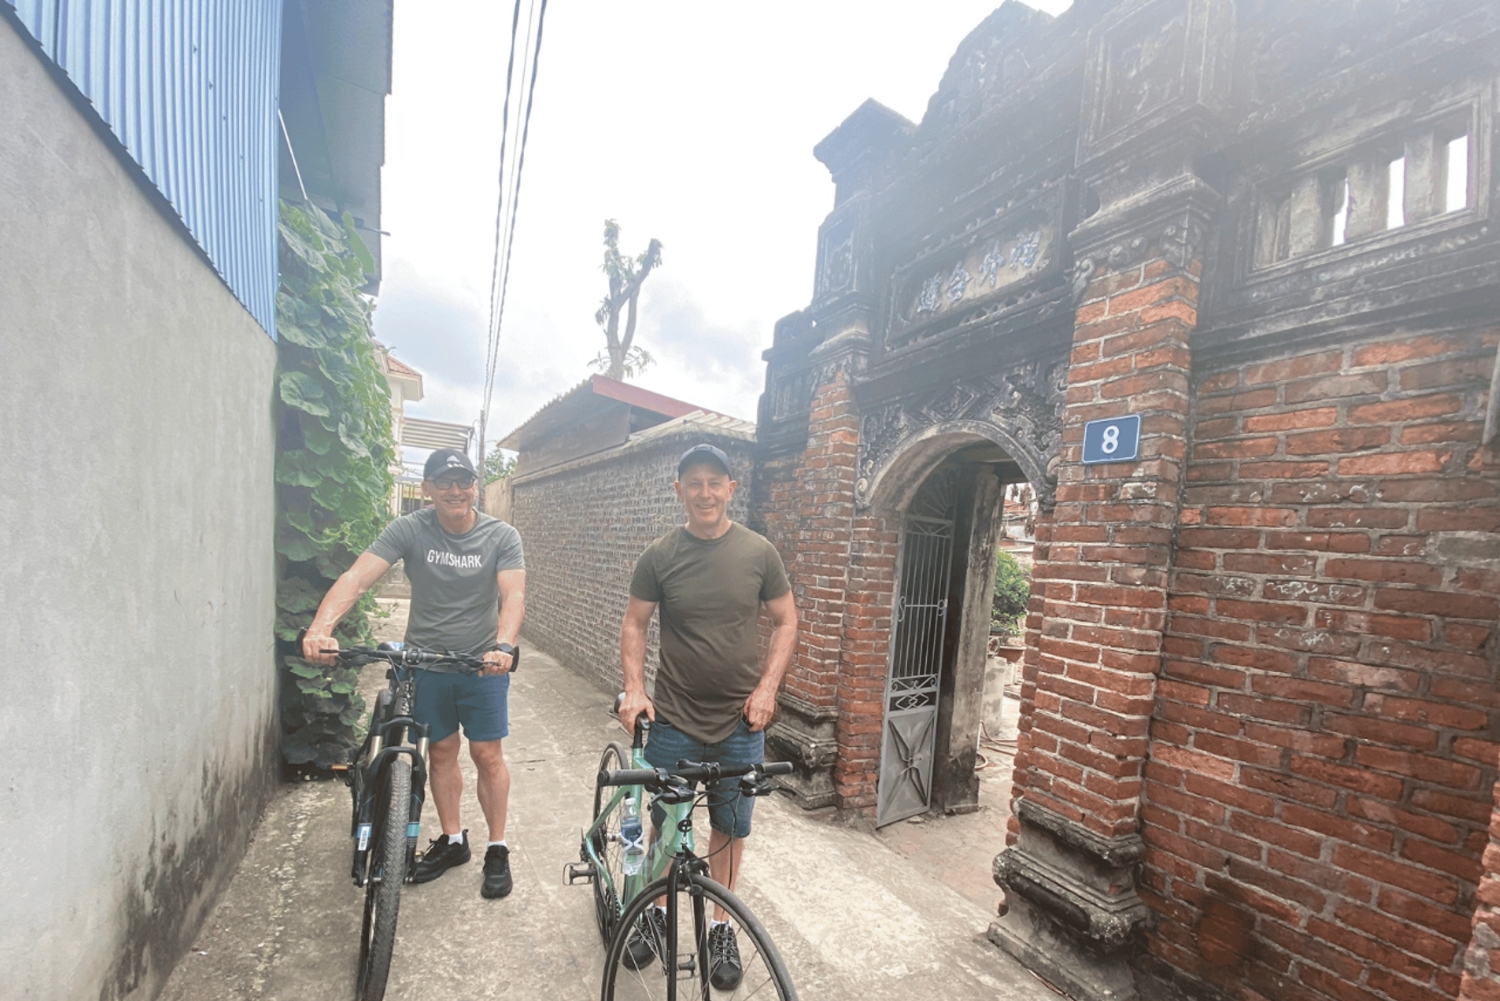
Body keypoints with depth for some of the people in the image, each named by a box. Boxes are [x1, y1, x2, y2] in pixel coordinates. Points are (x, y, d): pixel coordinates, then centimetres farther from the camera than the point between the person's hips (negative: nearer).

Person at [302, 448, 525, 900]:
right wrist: (320, 628, -37)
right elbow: (357, 577, -20)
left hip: (482, 664, -1)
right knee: (441, 752, 15)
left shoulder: (502, 536, -12)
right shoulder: (409, 530, -10)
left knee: (487, 755, 4)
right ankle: (452, 840, 36)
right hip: (426, 663, 2)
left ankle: (498, 849, 23)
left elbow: (513, 595, -23)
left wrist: (503, 646, -39)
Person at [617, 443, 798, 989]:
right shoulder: (660, 554, -5)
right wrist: (634, 689, -10)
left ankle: (722, 929, 39)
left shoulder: (759, 552, -5)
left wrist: (766, 687, -9)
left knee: (729, 830, 16)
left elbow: (786, 622, 1)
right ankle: (655, 913, 43)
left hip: (741, 723, 0)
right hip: (673, 720, 0)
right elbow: (634, 624, 2)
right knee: (665, 824, 16)